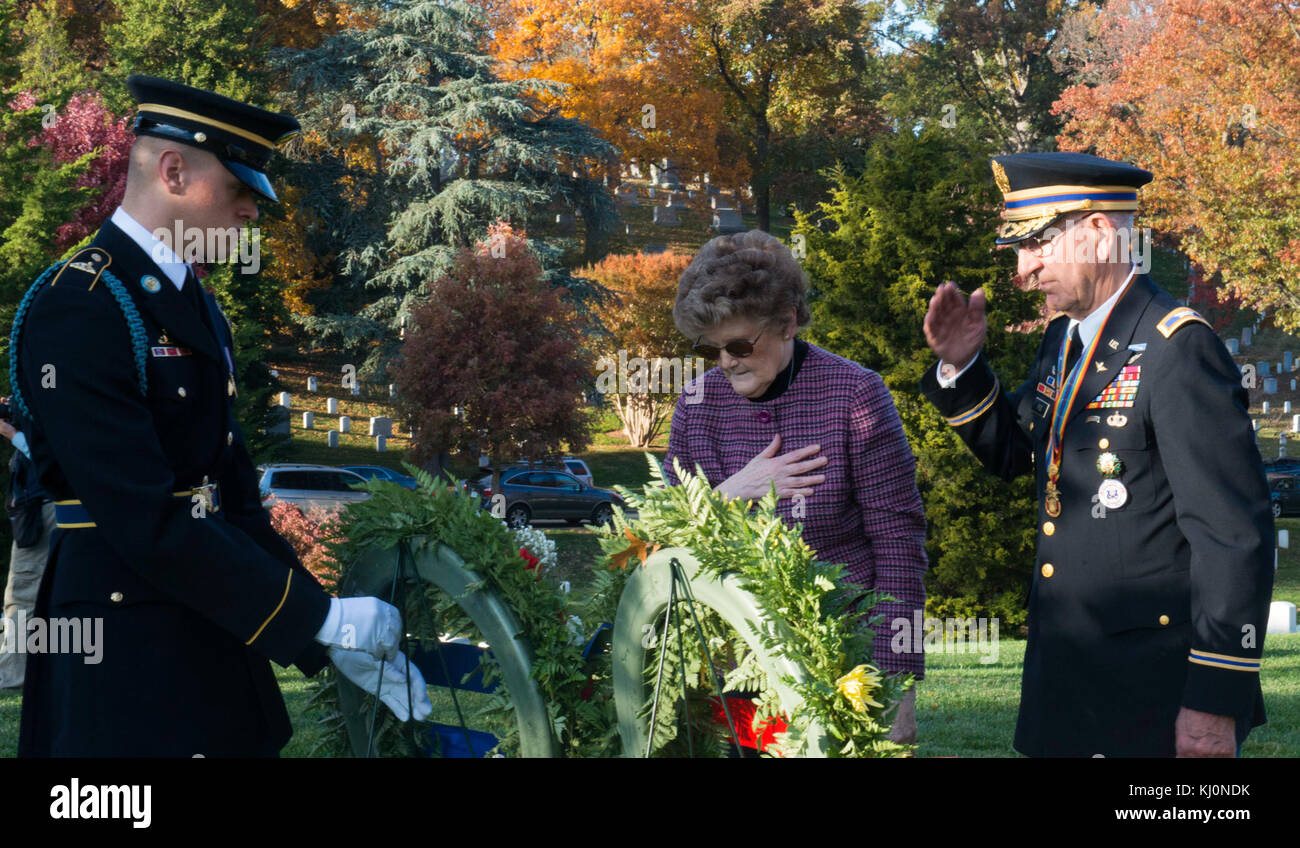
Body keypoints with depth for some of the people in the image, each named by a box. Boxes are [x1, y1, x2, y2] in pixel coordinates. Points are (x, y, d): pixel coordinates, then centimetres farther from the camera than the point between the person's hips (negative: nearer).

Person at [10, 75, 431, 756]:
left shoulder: (194, 305, 13)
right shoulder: (77, 309, -17)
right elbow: (147, 522, -24)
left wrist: (331, 643, 4)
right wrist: (323, 619, -20)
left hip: (211, 645, 9)